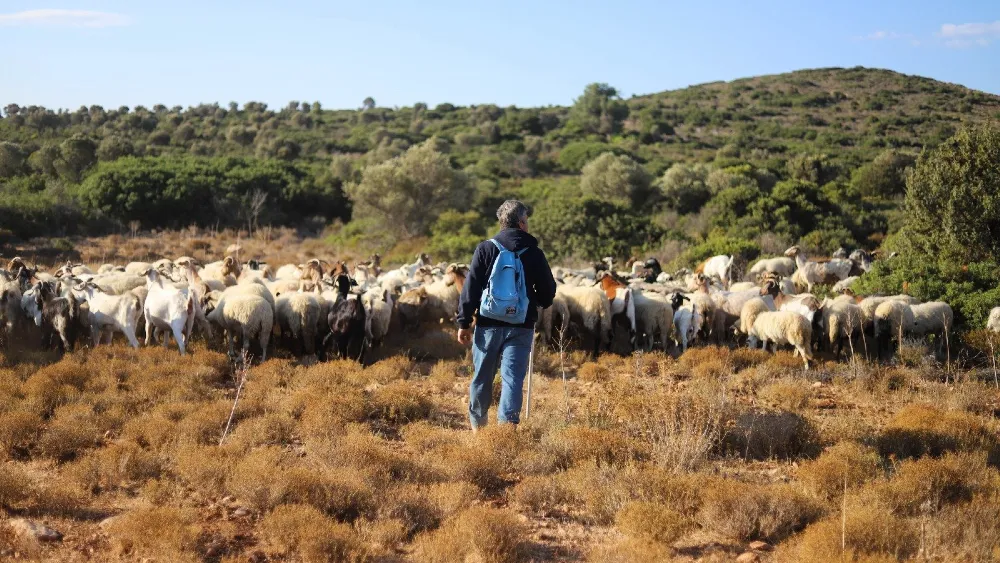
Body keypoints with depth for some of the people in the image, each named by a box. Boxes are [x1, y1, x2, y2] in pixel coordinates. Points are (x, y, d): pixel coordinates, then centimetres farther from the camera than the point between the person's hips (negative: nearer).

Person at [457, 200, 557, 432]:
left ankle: (477, 425, 29)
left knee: (482, 377, 14)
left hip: (488, 324, 1)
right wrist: (534, 302, 29)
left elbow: (470, 288, -5)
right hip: (521, 327, -1)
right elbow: (548, 293, 7)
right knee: (513, 378, -3)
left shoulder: (485, 249, -1)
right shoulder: (534, 253, 1)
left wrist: (464, 322, -1)